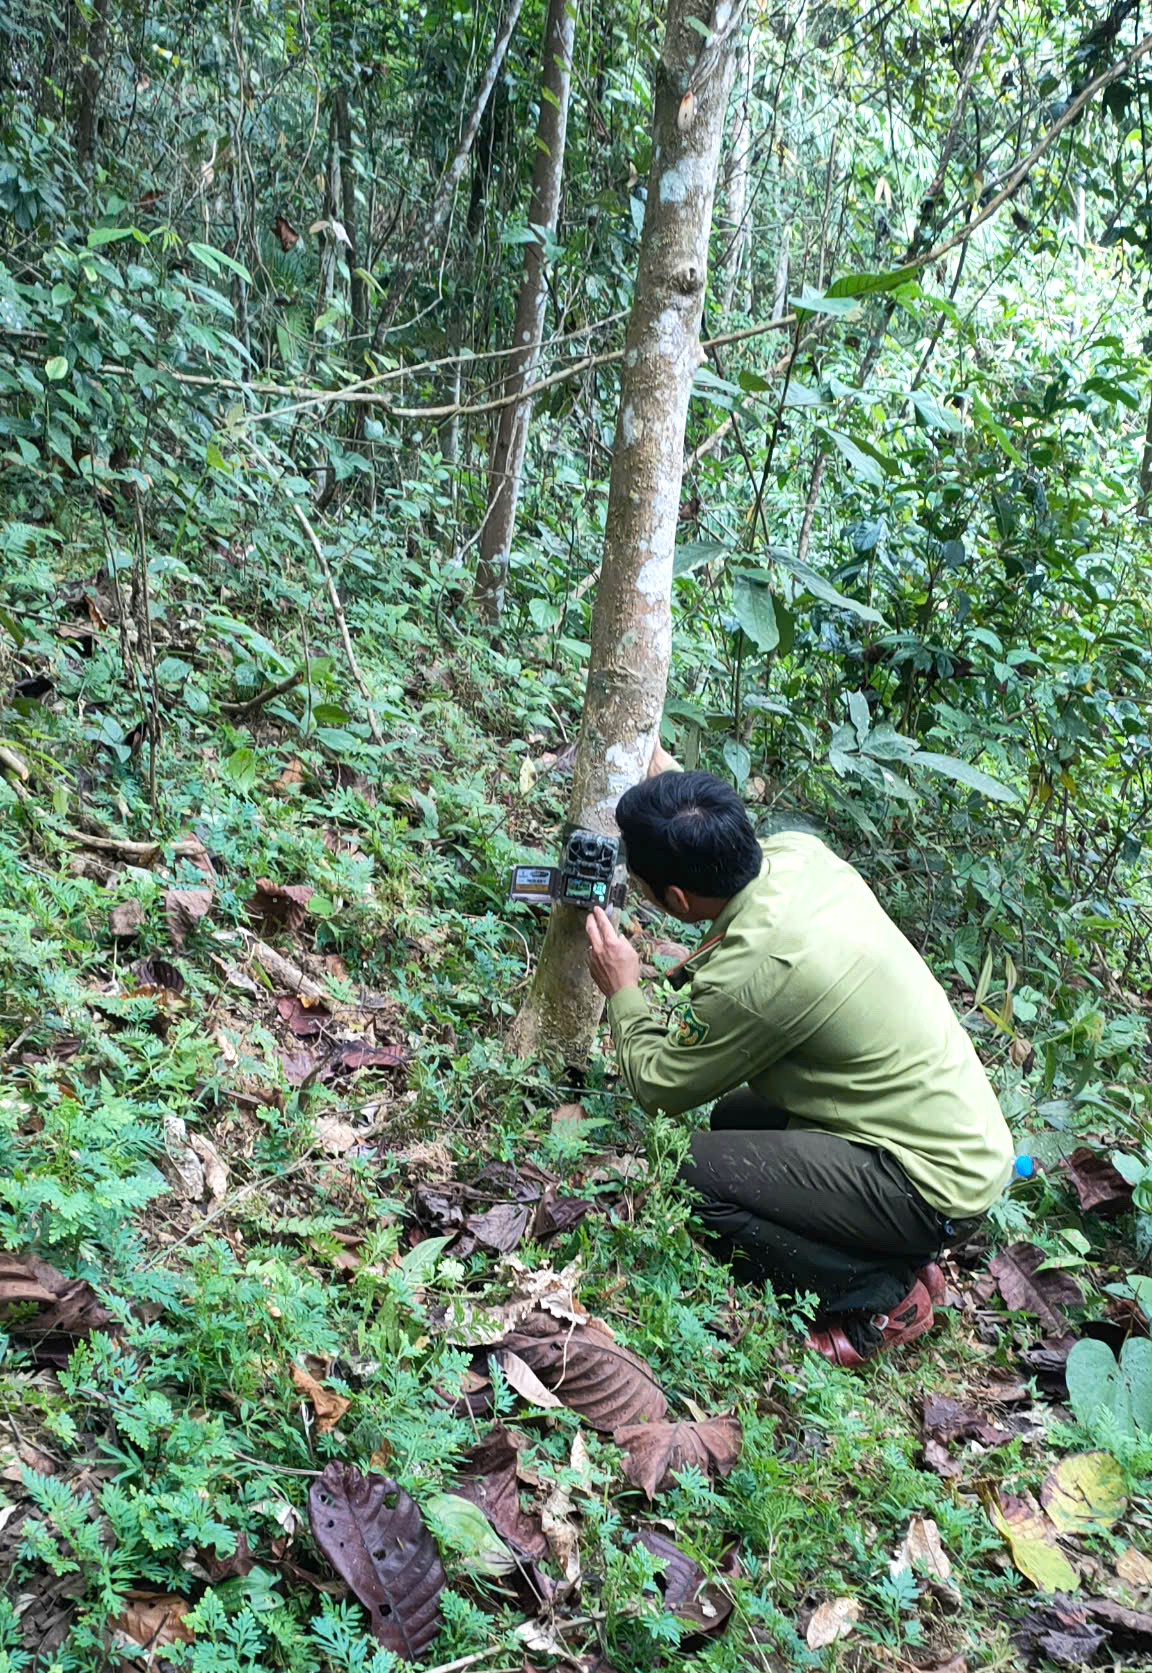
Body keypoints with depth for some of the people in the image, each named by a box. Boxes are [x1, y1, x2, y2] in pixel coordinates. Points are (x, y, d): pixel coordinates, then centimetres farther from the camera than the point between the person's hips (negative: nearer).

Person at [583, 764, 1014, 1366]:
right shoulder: (797, 851, -6)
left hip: (935, 1186, -9)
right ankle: (902, 1257, 16)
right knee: (733, 1115, 22)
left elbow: (659, 1087, -10)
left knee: (692, 1171, -16)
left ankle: (882, 1296, -2)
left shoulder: (751, 973, -28)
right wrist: (675, 786, 27)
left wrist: (622, 992, 4)